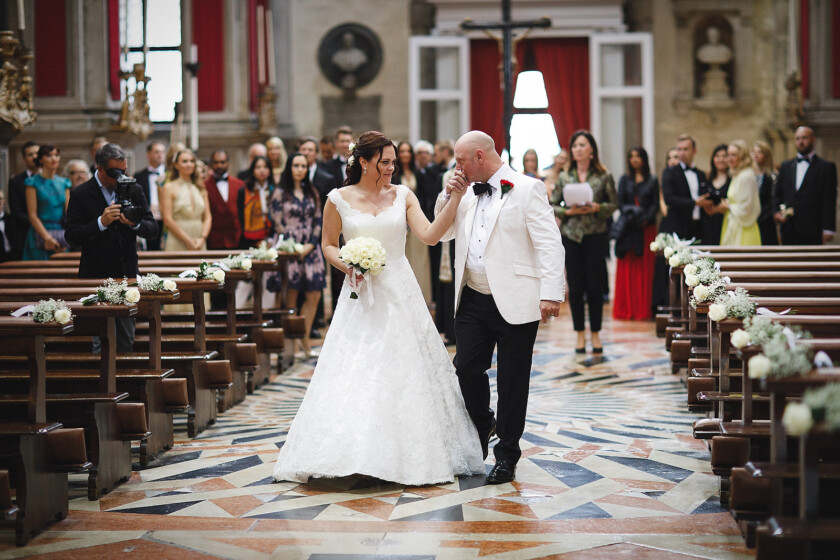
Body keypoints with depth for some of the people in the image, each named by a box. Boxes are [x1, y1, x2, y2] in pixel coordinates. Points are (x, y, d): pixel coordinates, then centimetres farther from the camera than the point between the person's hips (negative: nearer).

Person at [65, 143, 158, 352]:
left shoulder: (134, 191, 6)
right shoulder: (80, 195, -2)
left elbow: (153, 229, 5)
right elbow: (72, 236, -8)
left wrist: (135, 223, -17)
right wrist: (100, 223, -22)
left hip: (127, 274, 3)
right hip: (95, 276, -2)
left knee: (126, 339, 4)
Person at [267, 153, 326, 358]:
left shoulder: (312, 193, 14)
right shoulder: (280, 193, 0)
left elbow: (318, 221, 11)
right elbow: (277, 223, -5)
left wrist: (311, 245, -4)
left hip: (310, 248, 5)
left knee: (314, 295, -2)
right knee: (291, 298, -4)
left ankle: (305, 339, 8)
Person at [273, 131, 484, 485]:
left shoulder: (403, 196, 4)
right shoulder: (339, 199, 0)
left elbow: (430, 235, -6)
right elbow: (328, 245, 9)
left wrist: (454, 201, -16)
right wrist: (347, 266, -10)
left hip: (400, 294, 2)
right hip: (360, 296, -1)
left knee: (405, 371, 3)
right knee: (353, 374, -6)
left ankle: (411, 456, 14)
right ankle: (355, 454, -1)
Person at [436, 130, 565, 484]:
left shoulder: (527, 189, -7)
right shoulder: (469, 195, 13)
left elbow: (549, 243, -13)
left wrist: (551, 294, -21)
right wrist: (449, 195, 5)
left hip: (514, 303, -6)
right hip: (473, 300, 6)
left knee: (512, 380, 3)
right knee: (467, 369, 5)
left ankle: (506, 455, 15)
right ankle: (482, 427, 31)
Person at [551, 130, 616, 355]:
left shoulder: (604, 176, 2)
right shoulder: (564, 177, 6)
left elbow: (614, 203, 4)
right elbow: (552, 205, 8)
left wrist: (597, 207, -13)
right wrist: (568, 211, -10)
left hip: (595, 235, -1)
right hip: (570, 235, 2)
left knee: (595, 286, 0)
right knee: (575, 287, 3)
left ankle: (595, 333, 12)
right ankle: (580, 334, 12)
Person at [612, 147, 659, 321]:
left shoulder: (652, 181, 9)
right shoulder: (624, 180, 11)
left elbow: (655, 205, 3)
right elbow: (620, 203, 4)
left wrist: (645, 219, -13)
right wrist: (631, 215, -14)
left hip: (647, 228, 0)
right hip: (628, 228, 1)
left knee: (645, 268, -2)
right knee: (626, 268, -1)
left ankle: (643, 309, 1)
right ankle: (625, 309, 2)